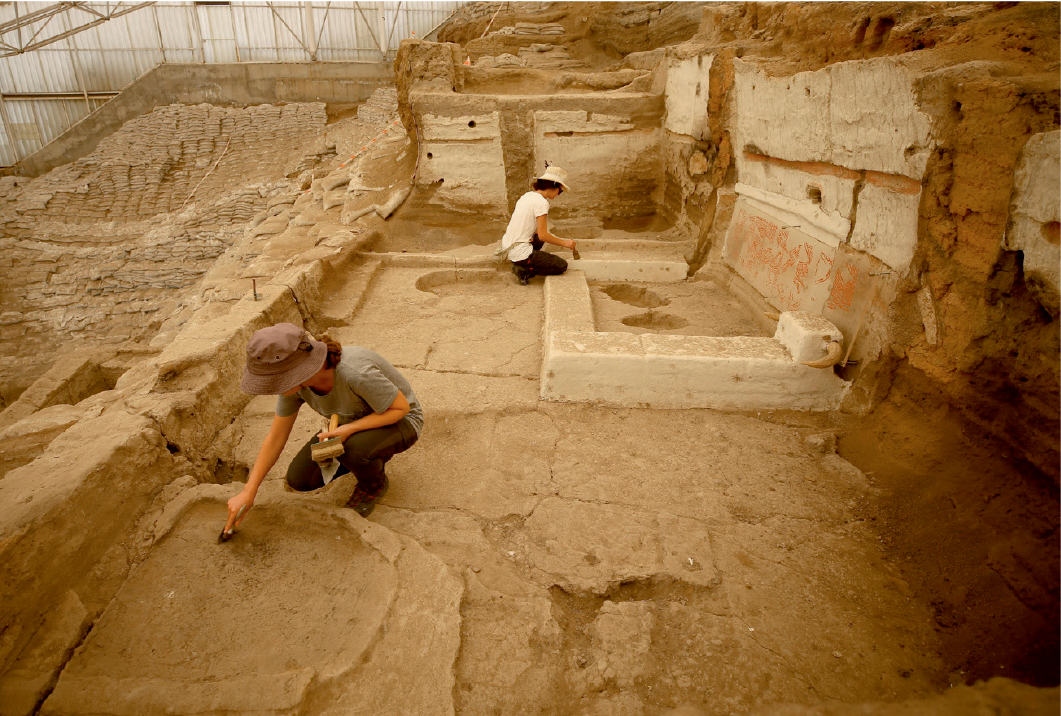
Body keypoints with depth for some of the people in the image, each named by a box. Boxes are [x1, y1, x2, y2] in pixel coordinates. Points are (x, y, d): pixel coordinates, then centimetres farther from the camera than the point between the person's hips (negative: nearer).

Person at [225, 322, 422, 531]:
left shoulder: (357, 373, -40)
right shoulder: (293, 379, -18)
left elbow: (401, 407, -24)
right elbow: (275, 438, -6)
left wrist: (349, 429, -35)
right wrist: (248, 492, -8)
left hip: (400, 422, -6)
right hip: (353, 424, 6)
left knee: (352, 450, -36)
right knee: (300, 479, -7)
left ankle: (375, 483, -1)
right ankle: (368, 458, 15)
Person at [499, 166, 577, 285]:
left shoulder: (527, 196, 11)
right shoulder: (541, 203, -15)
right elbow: (543, 235, -16)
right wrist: (564, 242, -4)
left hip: (508, 247, 9)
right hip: (520, 252, -9)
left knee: (539, 240, 37)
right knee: (562, 266, 3)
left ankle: (522, 266, 16)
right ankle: (524, 270, -4)